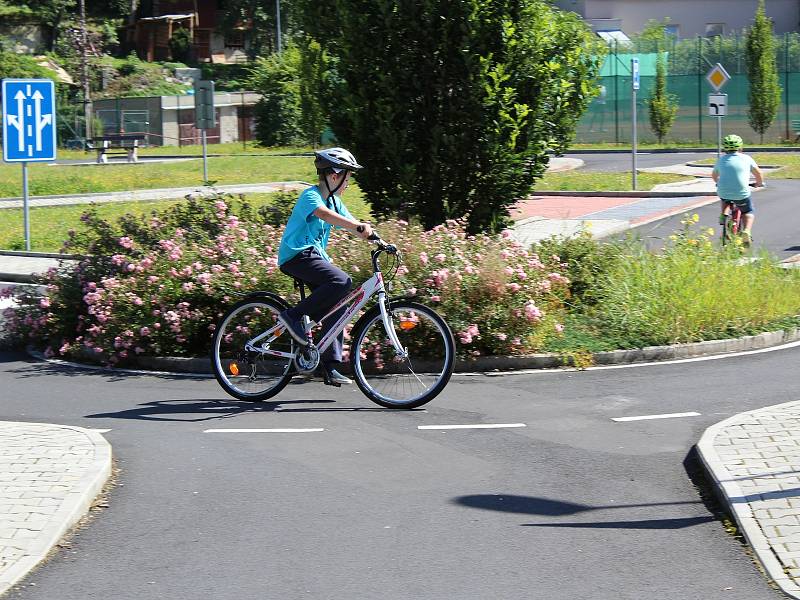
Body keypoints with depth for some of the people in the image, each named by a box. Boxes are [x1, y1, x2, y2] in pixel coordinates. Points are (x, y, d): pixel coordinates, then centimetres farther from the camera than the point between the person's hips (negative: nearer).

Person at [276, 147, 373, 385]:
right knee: (342, 282, -28)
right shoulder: (310, 196, -13)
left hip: (315, 256, 9)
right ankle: (293, 315, -17)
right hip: (297, 255, -9)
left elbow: (350, 222, 10)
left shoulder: (334, 200, 16)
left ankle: (330, 367, 3)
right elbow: (326, 215, -32)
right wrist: (360, 227, -44)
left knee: (337, 307, 1)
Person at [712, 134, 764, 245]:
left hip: (724, 193, 2)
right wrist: (759, 183, 30)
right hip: (742, 194, -2)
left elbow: (714, 175, 26)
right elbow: (758, 174, 9)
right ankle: (747, 231, -3)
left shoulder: (721, 160, 11)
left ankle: (724, 214, 14)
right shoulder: (746, 158, 3)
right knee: (748, 212, 22)